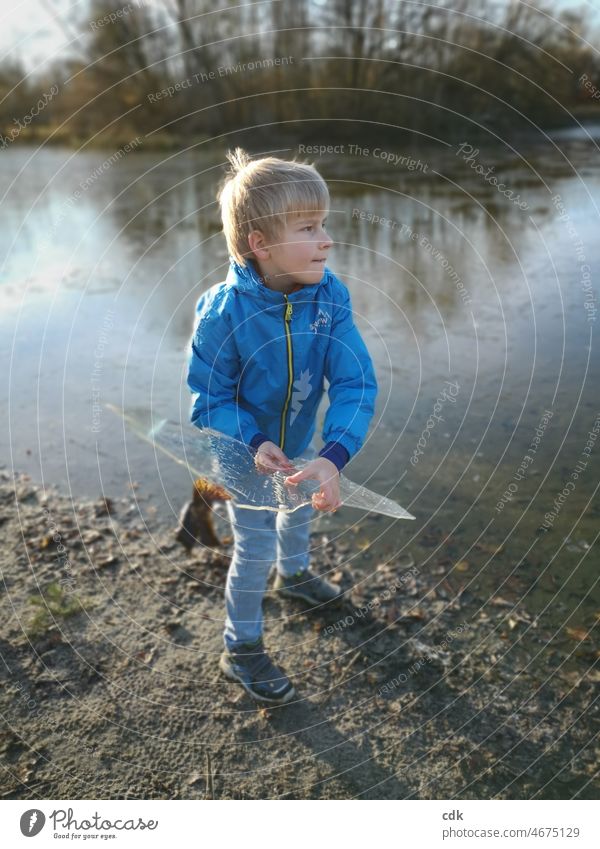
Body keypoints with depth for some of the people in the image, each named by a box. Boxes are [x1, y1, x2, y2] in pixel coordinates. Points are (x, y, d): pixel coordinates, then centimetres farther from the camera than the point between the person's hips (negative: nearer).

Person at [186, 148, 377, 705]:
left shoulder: (329, 295, -23)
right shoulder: (223, 312, -32)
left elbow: (356, 382, -26)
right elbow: (209, 400, -23)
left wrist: (334, 456, -40)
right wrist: (255, 445, -38)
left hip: (300, 442, 5)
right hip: (243, 452, -4)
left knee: (300, 513, 29)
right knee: (255, 550, 7)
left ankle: (294, 573, 64)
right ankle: (241, 649, 33)